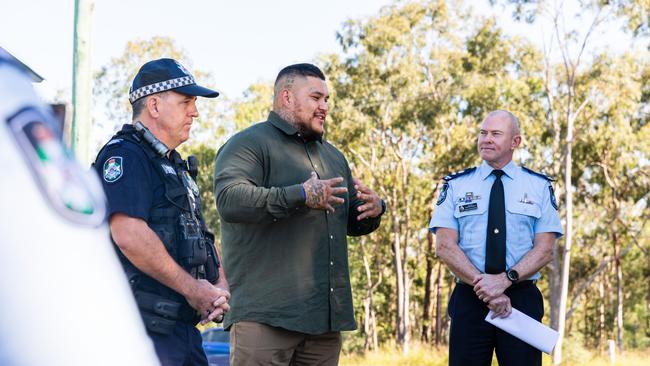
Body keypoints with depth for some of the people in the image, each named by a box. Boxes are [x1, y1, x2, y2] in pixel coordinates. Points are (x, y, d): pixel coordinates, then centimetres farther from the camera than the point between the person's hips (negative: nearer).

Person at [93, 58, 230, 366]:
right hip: (144, 327, -10)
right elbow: (129, 235, -24)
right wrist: (191, 288, -17)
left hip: (184, 326, 10)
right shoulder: (124, 155, -10)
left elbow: (200, 237, 24)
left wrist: (219, 285, 3)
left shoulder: (174, 166, 23)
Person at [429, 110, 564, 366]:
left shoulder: (539, 187, 7)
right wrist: (483, 286, -15)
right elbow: (445, 247, -3)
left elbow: (545, 249, -1)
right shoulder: (456, 186, 6)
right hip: (469, 299, 0)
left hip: (522, 299, 0)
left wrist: (505, 280, -16)